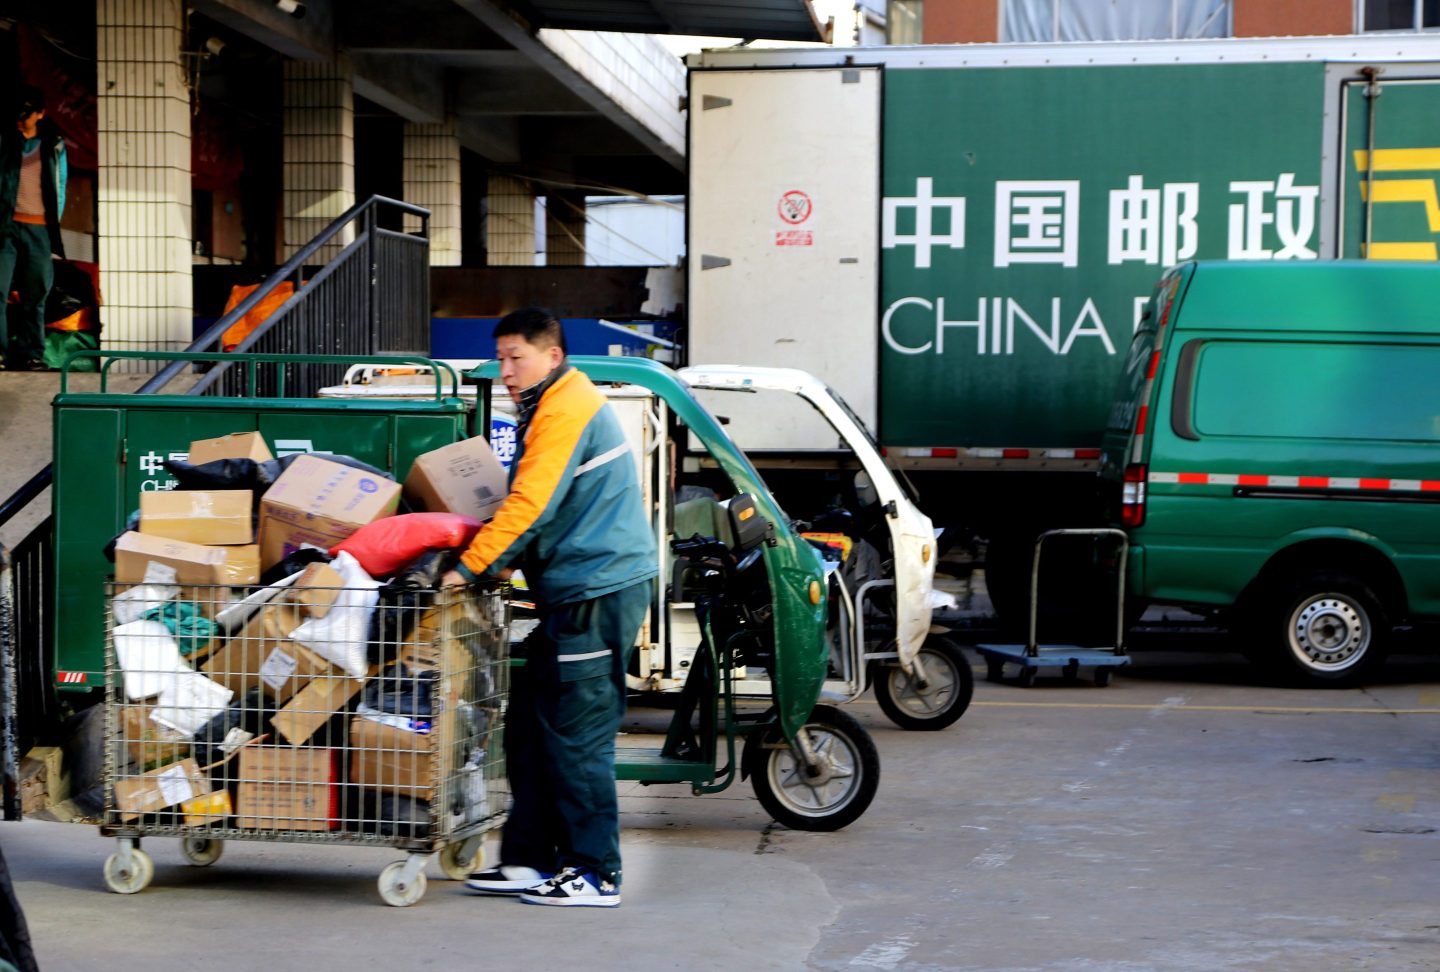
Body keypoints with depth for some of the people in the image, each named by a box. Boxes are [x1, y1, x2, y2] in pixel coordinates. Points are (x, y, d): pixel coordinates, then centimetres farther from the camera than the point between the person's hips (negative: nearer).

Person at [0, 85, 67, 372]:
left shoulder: (54, 147, 12)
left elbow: (60, 187, 16)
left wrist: (54, 224, 7)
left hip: (39, 230, 1)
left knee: (35, 295, 2)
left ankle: (30, 353, 6)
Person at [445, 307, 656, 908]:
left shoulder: (565, 410, -14)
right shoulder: (554, 408, 20)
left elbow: (529, 506, -20)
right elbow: (531, 506, 26)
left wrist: (469, 568, -16)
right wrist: (497, 566, 17)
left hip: (596, 593, -11)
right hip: (577, 593, 11)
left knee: (576, 737, -6)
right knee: (530, 728, 12)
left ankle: (595, 874, 0)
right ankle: (530, 860, 17)